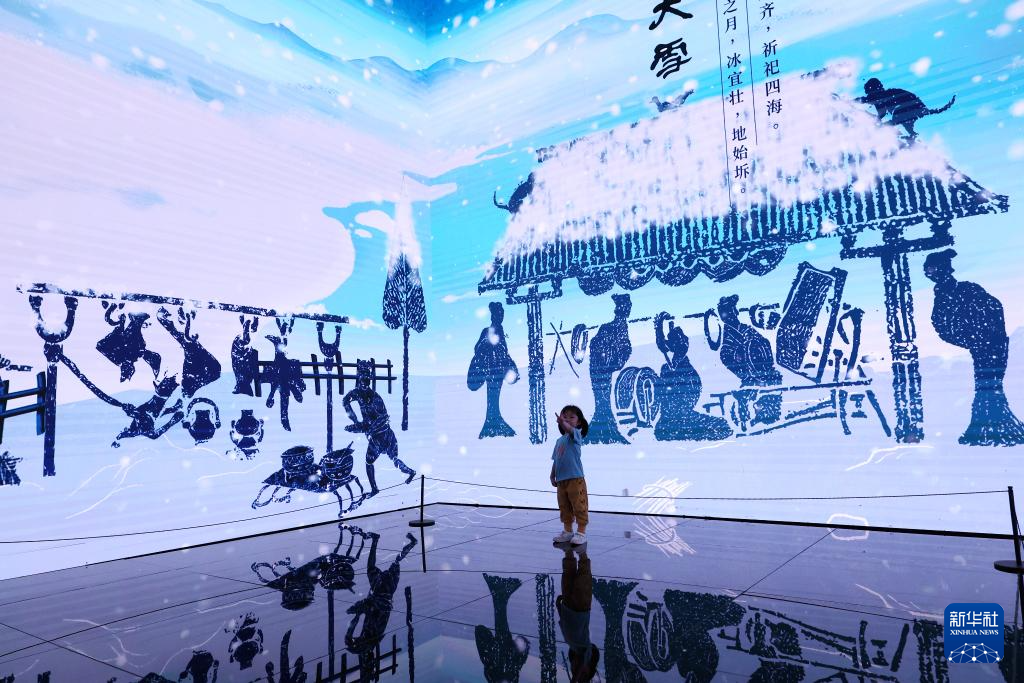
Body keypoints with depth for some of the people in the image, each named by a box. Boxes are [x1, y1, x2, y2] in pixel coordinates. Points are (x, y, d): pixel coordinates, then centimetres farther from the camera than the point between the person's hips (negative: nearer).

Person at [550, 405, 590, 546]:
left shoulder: (576, 434, -6)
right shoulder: (559, 440, 15)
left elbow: (570, 430, -31)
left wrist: (562, 423, -51)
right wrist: (553, 476, 11)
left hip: (575, 478, -7)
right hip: (561, 480, 7)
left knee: (579, 506, -1)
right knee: (564, 507, 16)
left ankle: (581, 532, 8)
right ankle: (567, 531, 28)